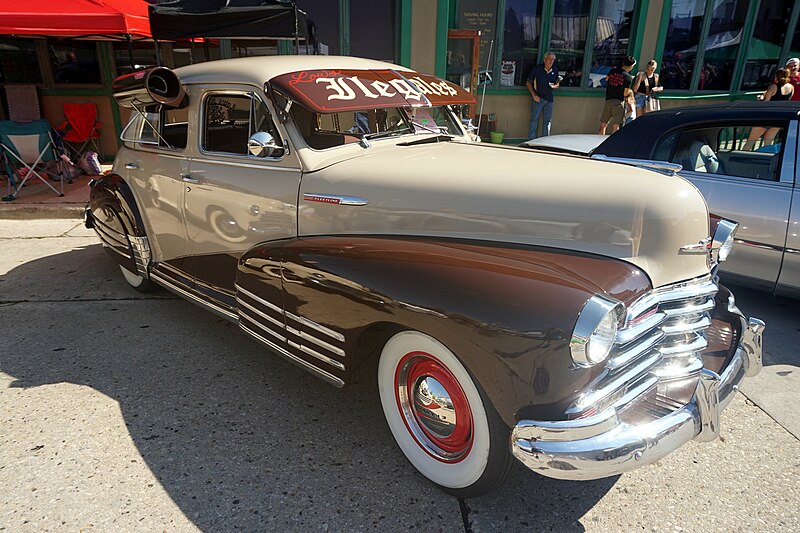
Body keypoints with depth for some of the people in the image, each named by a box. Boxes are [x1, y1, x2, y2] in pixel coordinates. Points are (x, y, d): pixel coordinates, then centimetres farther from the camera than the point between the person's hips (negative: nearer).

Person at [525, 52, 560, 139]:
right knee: (534, 119, -2)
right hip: (538, 98, -4)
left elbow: (556, 84, 18)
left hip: (549, 99, 4)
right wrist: (534, 95, -11)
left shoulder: (555, 70, 7)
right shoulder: (537, 69, -5)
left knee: (548, 121, 7)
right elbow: (528, 83, -3)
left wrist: (556, 85, -8)